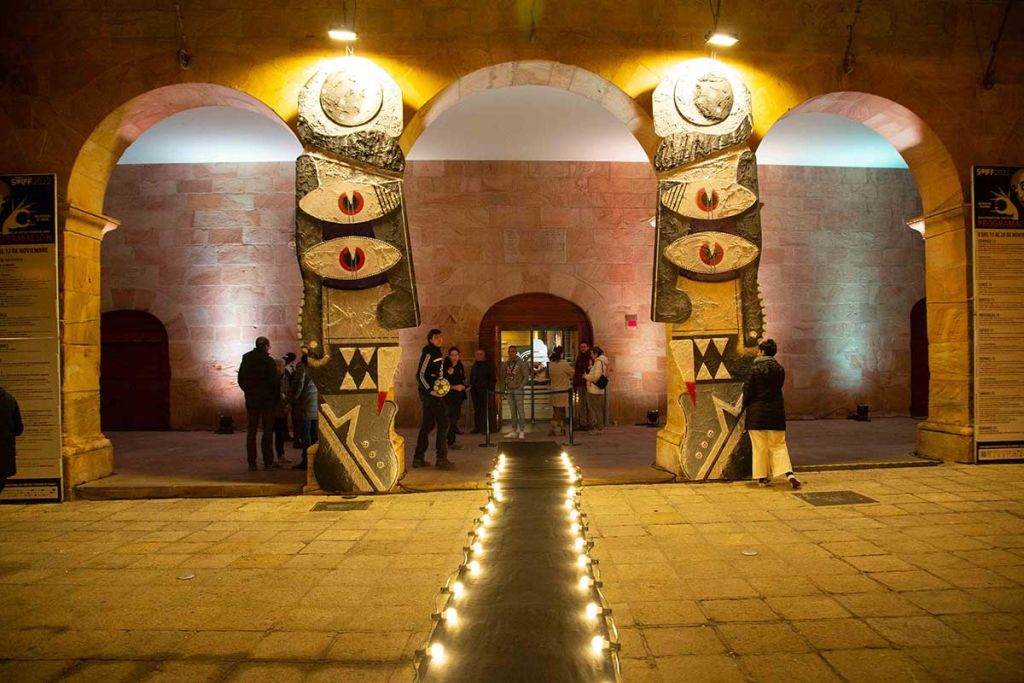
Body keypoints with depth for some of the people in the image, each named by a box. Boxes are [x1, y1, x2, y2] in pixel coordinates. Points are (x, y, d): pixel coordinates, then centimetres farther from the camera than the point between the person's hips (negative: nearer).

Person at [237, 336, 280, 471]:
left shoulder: (245, 360, 8)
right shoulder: (268, 361, -11)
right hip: (267, 400, -5)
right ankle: (268, 462, 1)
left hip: (251, 400, 5)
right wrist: (275, 397, -1)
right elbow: (274, 382, -14)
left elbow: (240, 380, 13)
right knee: (268, 431, 1)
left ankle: (252, 462, 9)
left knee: (251, 431, 9)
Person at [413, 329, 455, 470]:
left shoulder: (437, 353, 17)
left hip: (431, 393, 10)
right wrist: (431, 390, -21)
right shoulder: (428, 353, -12)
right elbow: (420, 375, -17)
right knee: (443, 423, -8)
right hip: (430, 394, -10)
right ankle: (441, 459, -6)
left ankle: (418, 458, 17)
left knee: (427, 425, 12)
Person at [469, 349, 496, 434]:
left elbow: (493, 379, -3)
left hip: (485, 391, -6)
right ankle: (477, 428, 12)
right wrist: (471, 388, 12)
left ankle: (488, 428, -5)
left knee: (487, 410, -8)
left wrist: (490, 389, -12)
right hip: (475, 391, 6)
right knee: (477, 410, 7)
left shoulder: (488, 365, 0)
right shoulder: (474, 367, 19)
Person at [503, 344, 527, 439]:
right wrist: (503, 389, 8)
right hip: (509, 390, 5)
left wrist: (520, 387, -14)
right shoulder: (506, 364, 11)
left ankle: (522, 431, 1)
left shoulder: (521, 363, -4)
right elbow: (503, 377, 16)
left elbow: (525, 376, -6)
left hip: (517, 390, -5)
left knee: (520, 411, -4)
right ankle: (514, 431, 13)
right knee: (512, 412, 8)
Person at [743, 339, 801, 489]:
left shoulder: (755, 369, -11)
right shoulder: (780, 369, 2)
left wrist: (746, 405, 7)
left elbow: (748, 390, -9)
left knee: (760, 447, 6)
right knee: (778, 445, 10)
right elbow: (778, 387, 9)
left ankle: (762, 477, 11)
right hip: (776, 411, 3)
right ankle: (789, 474, -5)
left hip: (757, 412, -3)